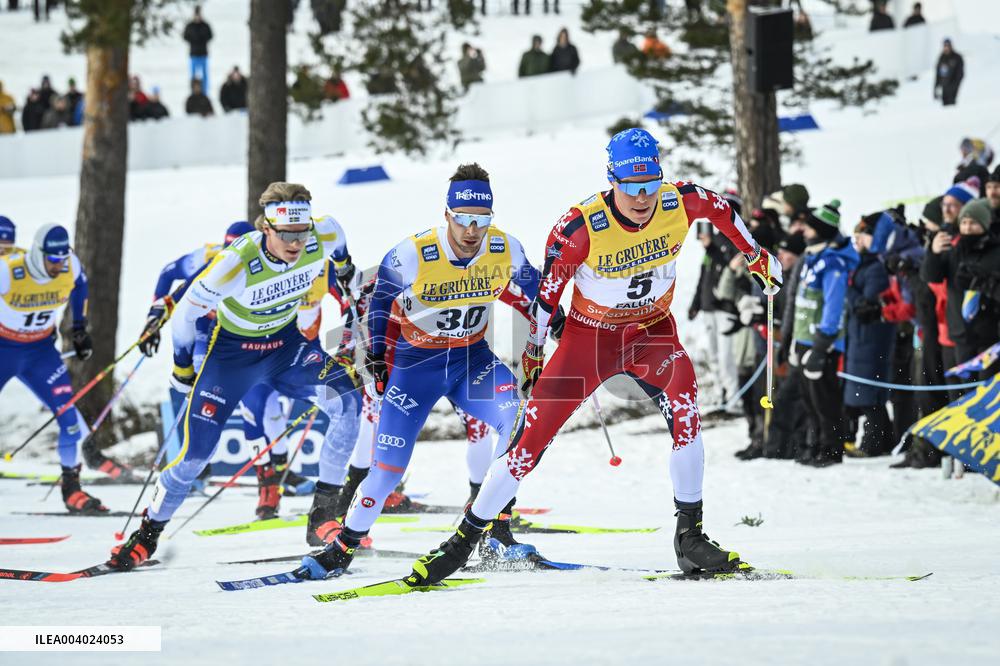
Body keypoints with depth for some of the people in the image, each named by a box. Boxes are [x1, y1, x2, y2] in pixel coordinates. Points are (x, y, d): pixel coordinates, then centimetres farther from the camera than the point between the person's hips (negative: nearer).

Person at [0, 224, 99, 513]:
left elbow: (80, 287, 9)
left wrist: (79, 329, 13)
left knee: (69, 416, -10)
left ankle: (71, 488, 2)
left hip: (41, 351, 3)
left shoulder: (71, 267, -15)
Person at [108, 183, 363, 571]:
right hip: (233, 349, -3)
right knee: (196, 451, -8)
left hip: (285, 342, 3)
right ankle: (148, 533, 15)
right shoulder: (237, 263, -34)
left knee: (347, 402, -20)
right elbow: (187, 311, -19)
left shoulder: (323, 238, -23)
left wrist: (346, 271, 22)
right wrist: (183, 368, -8)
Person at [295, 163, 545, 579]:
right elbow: (379, 298, -1)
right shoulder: (413, 255, -21)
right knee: (389, 467, -6)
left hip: (472, 358, 2)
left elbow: (531, 288, 8)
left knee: (521, 418, -26)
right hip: (416, 361, -2)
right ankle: (343, 549, 16)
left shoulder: (506, 250, -14)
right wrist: (375, 354, -3)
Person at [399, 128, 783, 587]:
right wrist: (532, 354, -2)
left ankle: (690, 535, -20)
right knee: (533, 436, -7)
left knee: (683, 401, -30)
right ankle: (464, 540, 9)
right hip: (589, 334, -1)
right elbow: (546, 291, -9)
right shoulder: (582, 227, -24)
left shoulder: (682, 203, -18)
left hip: (653, 330, 1)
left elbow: (722, 209, 7)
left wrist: (756, 257, 18)